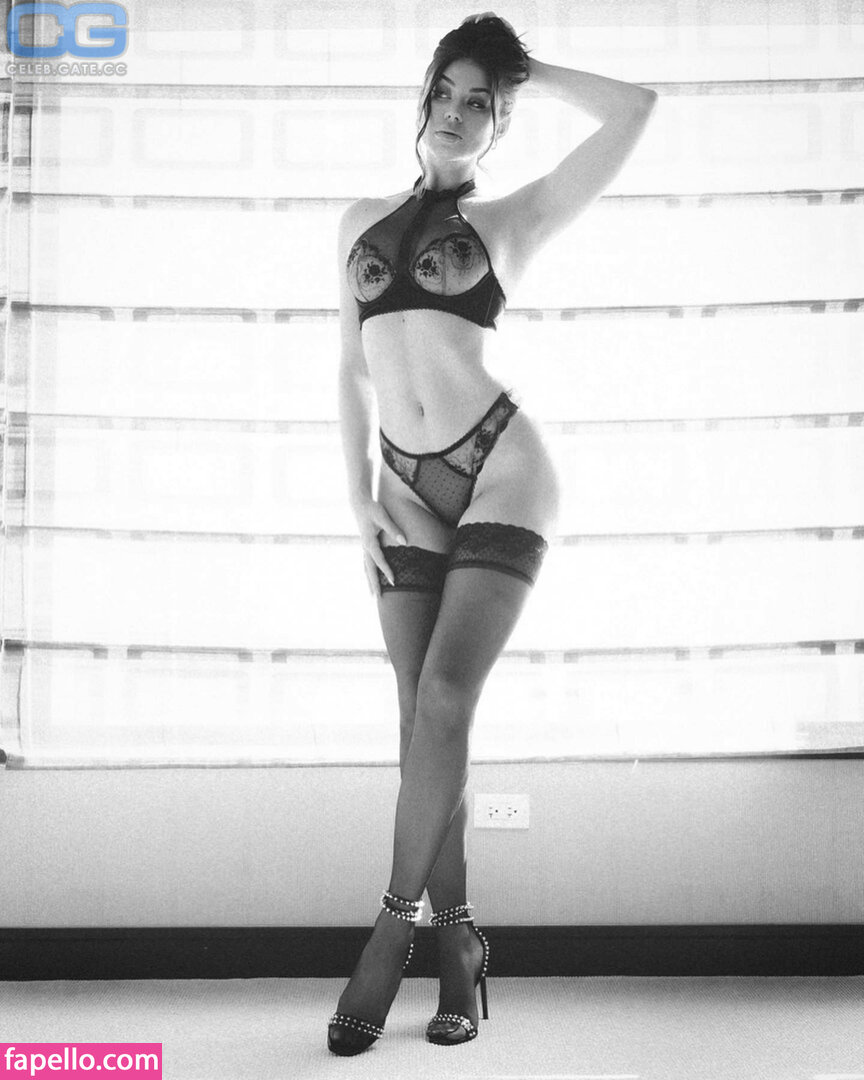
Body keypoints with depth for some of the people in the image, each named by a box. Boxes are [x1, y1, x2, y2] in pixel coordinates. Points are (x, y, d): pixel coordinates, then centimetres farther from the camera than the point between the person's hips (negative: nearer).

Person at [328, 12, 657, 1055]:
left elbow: (634, 107, 0)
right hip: (407, 493, 4)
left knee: (444, 701, -17)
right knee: (422, 719, -1)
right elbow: (351, 370, 16)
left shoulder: (511, 220, 6)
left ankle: (395, 927, -4)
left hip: (499, 471, -3)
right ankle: (457, 947, 8)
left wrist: (527, 68, 13)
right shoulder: (362, 221, 17)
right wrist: (358, 503, 7)